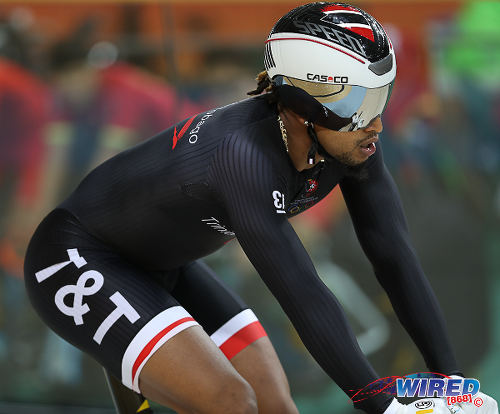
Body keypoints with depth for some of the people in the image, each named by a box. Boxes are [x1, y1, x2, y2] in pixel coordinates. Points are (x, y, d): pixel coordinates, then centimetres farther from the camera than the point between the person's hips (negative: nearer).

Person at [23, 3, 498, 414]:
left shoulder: (349, 141, -15)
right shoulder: (245, 153, -37)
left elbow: (395, 258, -13)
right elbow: (303, 298, -41)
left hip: (159, 266, 8)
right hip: (79, 261, -8)